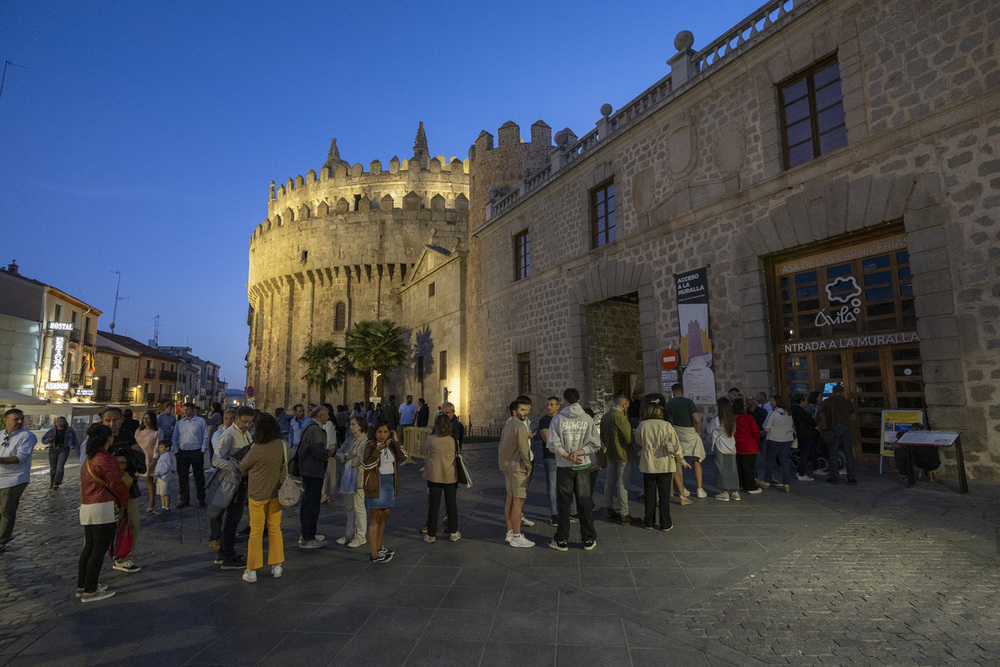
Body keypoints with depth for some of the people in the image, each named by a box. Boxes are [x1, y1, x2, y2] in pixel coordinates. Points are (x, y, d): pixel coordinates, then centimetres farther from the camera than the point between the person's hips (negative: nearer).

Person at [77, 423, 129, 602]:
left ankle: (81, 587, 26)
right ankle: (90, 591, 6)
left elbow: (87, 484, 20)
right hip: (103, 508, -9)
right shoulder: (106, 460, -16)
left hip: (86, 507, 9)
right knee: (99, 549, -1)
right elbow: (117, 485, -14)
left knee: (89, 547, 18)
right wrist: (124, 504, 2)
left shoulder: (89, 459, 14)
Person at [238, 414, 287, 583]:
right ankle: (276, 566, 21)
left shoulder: (257, 449, -24)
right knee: (275, 528, 15)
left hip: (258, 494, -4)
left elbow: (242, 466, -6)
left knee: (256, 531, 7)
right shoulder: (282, 445, -9)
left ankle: (252, 571, 15)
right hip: (276, 492, 4)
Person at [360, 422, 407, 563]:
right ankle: (374, 555, 0)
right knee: (375, 519, -4)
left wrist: (396, 441, -10)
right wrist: (378, 450, -26)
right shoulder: (370, 445, -9)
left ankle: (378, 547, 28)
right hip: (376, 485, -6)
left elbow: (403, 458, -6)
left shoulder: (391, 445, 6)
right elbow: (366, 465, -18)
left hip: (389, 483, 6)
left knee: (384, 516, 14)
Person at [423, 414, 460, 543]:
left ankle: (431, 535, 14)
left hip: (434, 475, -1)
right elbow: (457, 455, 0)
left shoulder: (431, 439, -12)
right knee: (451, 503, 13)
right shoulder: (453, 440, -9)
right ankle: (453, 533, 21)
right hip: (450, 476, 1)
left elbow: (425, 449, 7)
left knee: (434, 504, 7)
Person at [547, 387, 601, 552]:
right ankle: (589, 540, 19)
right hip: (583, 466, 2)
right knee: (585, 503, 11)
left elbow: (553, 445, -13)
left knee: (564, 503, 7)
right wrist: (578, 453, -10)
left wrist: (568, 456, -10)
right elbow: (595, 443, -4)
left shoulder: (557, 419, -8)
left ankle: (561, 541, 15)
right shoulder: (587, 419, -2)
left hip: (564, 467, -2)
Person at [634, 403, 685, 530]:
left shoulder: (642, 425, -5)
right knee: (664, 494, 9)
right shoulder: (666, 425, -7)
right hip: (665, 465, 0)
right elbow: (676, 445, -3)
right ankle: (665, 524, 16)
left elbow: (638, 441, 11)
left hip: (648, 464, 1)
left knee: (649, 494, 11)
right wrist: (682, 461, 11)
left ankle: (648, 523, 19)